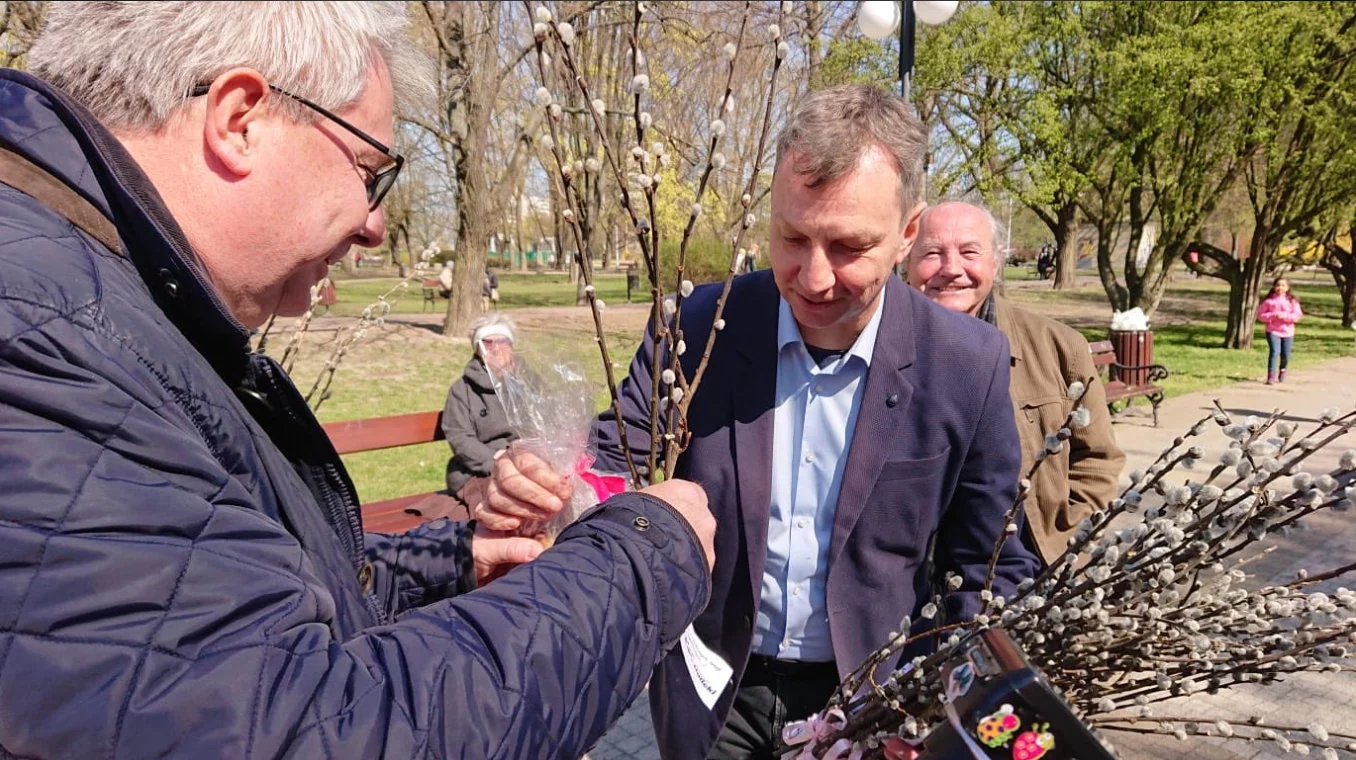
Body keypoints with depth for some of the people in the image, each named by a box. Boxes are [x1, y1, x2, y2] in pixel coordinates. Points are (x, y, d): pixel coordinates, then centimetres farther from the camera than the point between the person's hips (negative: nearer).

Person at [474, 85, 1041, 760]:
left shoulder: (969, 366, -14)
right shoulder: (694, 329, -13)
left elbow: (990, 571, -6)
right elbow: (613, 469, -8)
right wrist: (539, 490, -30)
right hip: (713, 697, 1)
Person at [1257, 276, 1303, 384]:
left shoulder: (1292, 300, 3)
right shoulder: (1268, 300, 1)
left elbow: (1298, 316, -2)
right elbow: (1260, 315, 1)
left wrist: (1284, 316, -17)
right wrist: (1272, 315, -16)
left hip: (1288, 332, 2)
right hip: (1273, 331, -2)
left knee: (1286, 355, 7)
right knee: (1274, 352, -18)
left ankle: (1282, 371, 35)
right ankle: (1271, 375, -20)